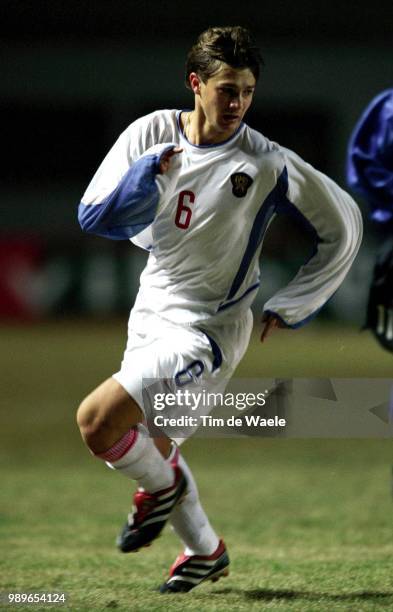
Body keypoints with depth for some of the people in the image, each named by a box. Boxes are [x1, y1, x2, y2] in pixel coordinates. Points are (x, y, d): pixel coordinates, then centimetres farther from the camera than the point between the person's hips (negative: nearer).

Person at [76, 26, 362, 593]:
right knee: (152, 446, 21)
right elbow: (95, 216, -8)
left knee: (96, 419, -20)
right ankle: (206, 551, 43)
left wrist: (285, 310, -5)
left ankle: (161, 486, 10)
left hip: (207, 332, -6)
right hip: (152, 313, 6)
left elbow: (344, 226, -6)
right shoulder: (153, 133, -5)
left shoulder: (267, 164, -17)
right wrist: (149, 173, -25)